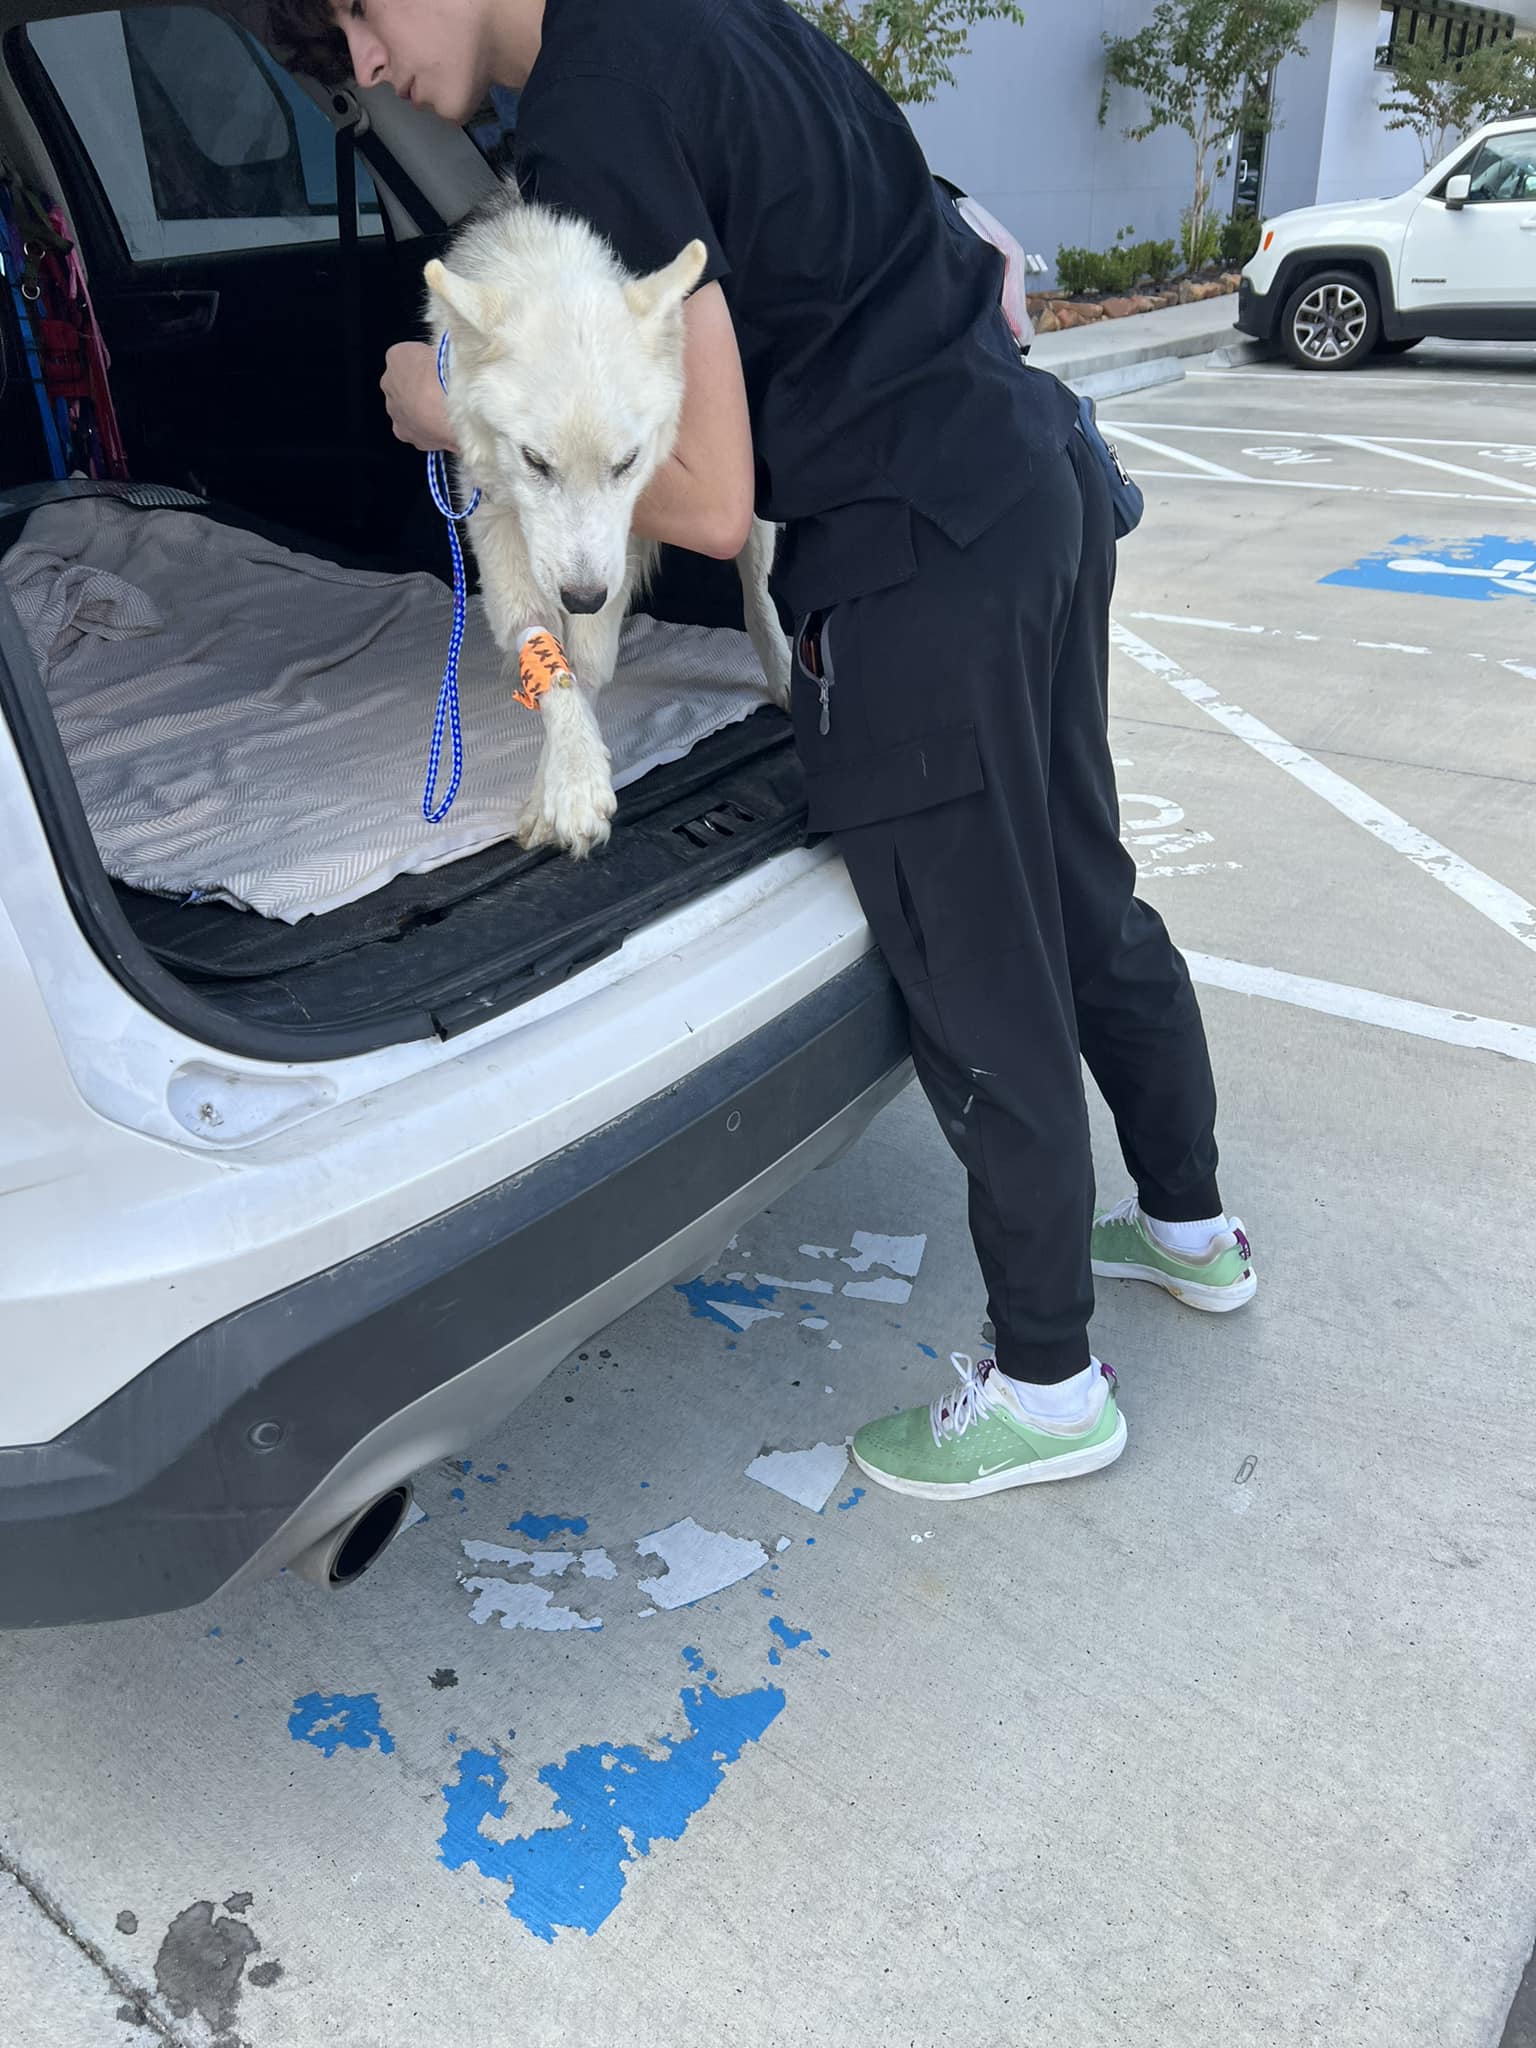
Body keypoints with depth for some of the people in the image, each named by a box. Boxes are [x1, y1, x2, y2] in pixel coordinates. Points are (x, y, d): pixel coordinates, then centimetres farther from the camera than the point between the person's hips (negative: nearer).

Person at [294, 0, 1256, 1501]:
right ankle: (1190, 1226, 42)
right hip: (1038, 471, 10)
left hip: (921, 560, -10)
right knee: (1086, 900, 21)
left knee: (980, 992, 3)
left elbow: (710, 500, -17)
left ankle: (1048, 1389, 23)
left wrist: (475, 416, -3)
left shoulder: (592, 121, -16)